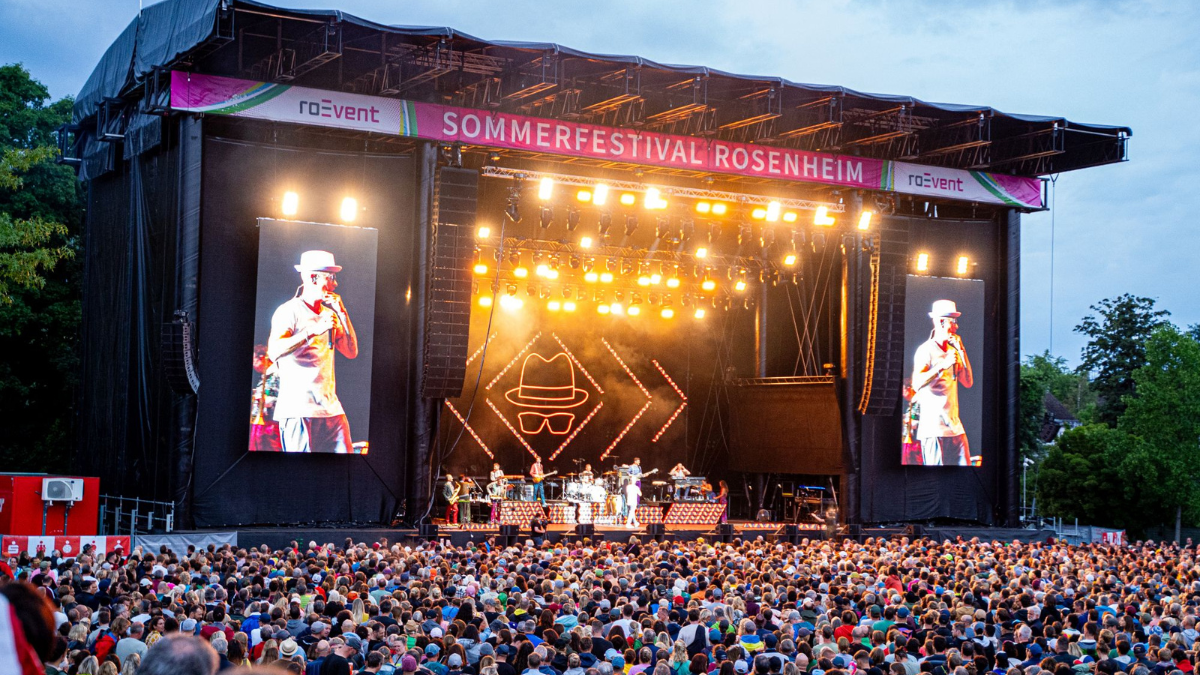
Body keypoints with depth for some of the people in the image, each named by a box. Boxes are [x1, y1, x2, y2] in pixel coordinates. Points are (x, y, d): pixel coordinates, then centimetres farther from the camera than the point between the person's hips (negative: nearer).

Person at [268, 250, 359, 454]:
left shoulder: (329, 313, 18)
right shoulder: (289, 311, -3)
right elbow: (274, 351, -18)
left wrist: (342, 313, 6)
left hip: (330, 408, 7)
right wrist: (313, 331, -23)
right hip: (297, 409, -7)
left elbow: (351, 352, 13)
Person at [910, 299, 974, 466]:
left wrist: (962, 351, 5)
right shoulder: (926, 350, -6)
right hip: (933, 426, -7)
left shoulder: (953, 351, 16)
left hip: (954, 425, 7)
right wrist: (943, 365, -22)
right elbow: (917, 383, -19)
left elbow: (968, 382, 10)